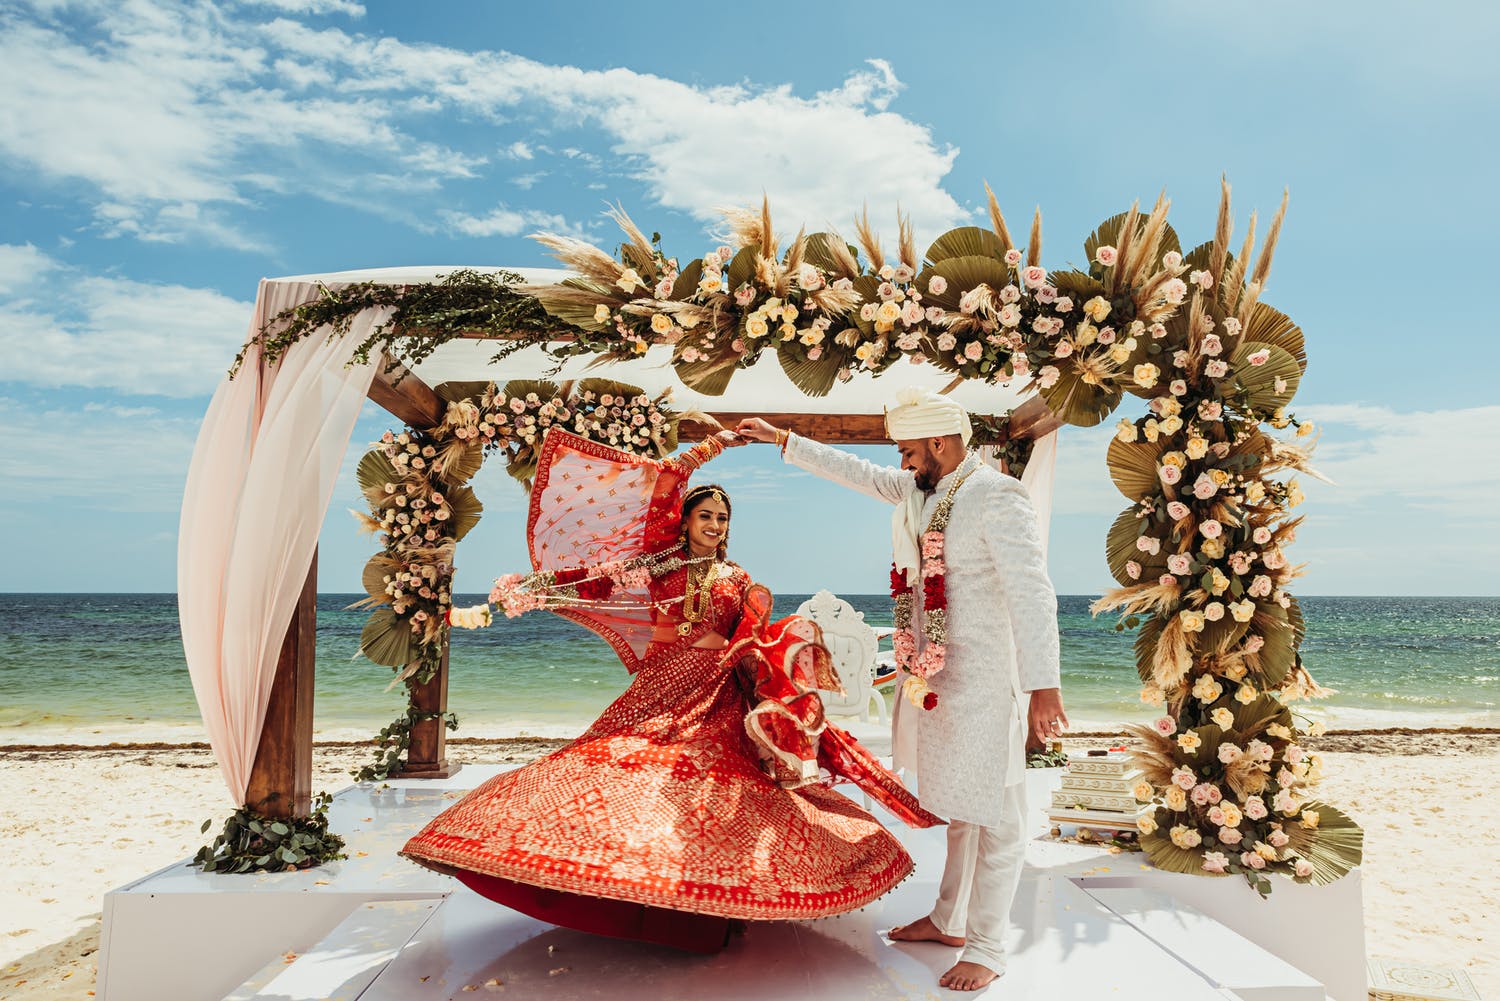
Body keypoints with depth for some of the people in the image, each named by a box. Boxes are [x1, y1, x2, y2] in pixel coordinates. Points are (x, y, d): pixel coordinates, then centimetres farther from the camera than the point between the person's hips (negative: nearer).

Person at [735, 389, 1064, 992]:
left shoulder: (997, 497, -16)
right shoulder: (915, 490, 9)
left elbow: (1032, 595, -21)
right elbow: (854, 471, 23)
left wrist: (1044, 684, -24)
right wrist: (782, 439, 26)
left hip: (987, 682, -8)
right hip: (933, 678, 8)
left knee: (992, 816, 3)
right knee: (957, 806, 19)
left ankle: (986, 950, 14)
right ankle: (949, 920, 32)